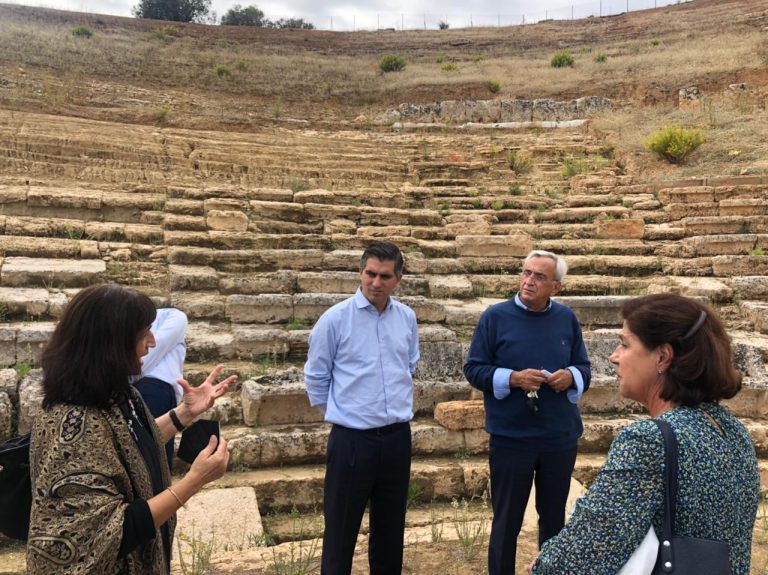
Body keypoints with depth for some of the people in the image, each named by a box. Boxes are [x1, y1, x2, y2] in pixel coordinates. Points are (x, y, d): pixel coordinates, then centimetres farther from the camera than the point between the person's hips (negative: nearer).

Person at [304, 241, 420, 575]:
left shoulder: (407, 318, 2)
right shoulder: (335, 319, -11)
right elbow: (315, 377, 0)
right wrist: (341, 413, 8)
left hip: (398, 437, 4)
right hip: (351, 439, -4)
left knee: (391, 529, 18)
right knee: (341, 531, 8)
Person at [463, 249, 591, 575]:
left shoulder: (567, 319, 3)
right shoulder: (496, 316, -6)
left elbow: (584, 368, 11)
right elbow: (473, 369, -6)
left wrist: (571, 377, -12)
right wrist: (512, 379, -20)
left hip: (560, 438, 3)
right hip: (511, 437, -3)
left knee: (554, 518, 19)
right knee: (507, 520, 11)